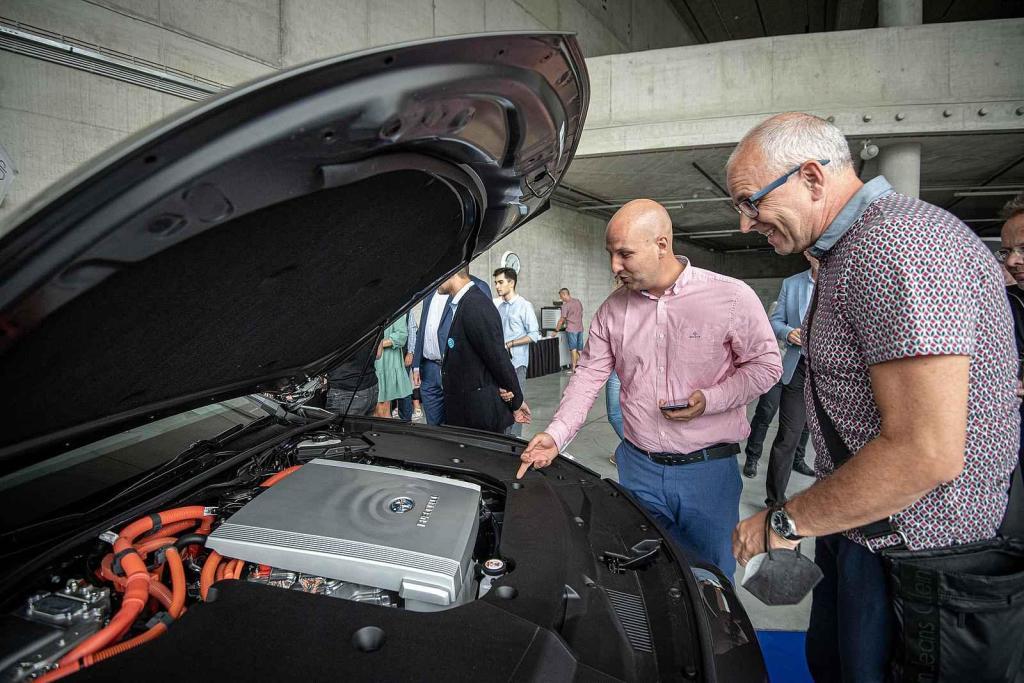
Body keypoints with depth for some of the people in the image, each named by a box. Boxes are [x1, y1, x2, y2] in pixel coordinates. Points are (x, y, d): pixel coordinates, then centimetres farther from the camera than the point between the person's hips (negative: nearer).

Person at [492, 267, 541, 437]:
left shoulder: (524, 306, -5)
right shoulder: (497, 305, 11)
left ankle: (514, 437, 5)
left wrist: (509, 344, -12)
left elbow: (534, 335, -9)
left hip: (516, 361, -5)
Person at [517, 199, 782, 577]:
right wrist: (556, 435, -7)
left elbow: (765, 364, -4)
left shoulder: (731, 296, -11)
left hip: (709, 469, -3)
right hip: (637, 466, 3)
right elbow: (589, 374, 4)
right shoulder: (612, 309, 1)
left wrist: (710, 400, -19)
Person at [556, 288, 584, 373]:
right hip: (580, 328, 6)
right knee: (579, 349, 9)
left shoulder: (566, 305, -12)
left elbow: (562, 320, -11)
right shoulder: (578, 301, 9)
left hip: (571, 329, -6)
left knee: (573, 349, -3)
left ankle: (573, 367, -3)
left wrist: (556, 330, -3)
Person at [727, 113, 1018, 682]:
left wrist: (785, 522, -20)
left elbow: (926, 453, -29)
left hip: (915, 548, -9)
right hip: (865, 531, 10)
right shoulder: (854, 250, 11)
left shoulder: (893, 242, -24)